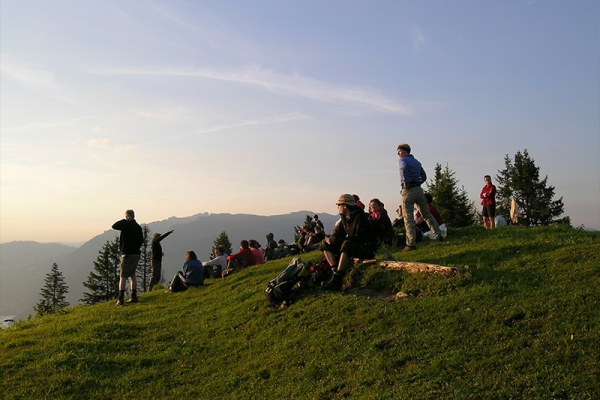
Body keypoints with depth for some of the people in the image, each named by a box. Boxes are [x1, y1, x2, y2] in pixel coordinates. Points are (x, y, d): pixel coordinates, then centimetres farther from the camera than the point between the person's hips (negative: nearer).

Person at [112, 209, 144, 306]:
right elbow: (141, 240, 14)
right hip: (136, 254, 7)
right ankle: (134, 297, 20)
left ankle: (121, 299, -8)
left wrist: (125, 220, 2)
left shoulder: (126, 225, -13)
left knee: (123, 276, -4)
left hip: (127, 254, -7)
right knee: (132, 275, 17)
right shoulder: (138, 227, 8)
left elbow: (114, 226, -5)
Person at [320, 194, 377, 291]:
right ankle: (335, 271, -18)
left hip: (366, 248, -8)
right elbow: (336, 234, 4)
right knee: (325, 244, -3)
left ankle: (336, 280, -40)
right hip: (352, 246, 8)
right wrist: (331, 239, -21)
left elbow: (359, 237, -26)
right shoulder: (344, 218, 7)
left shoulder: (360, 217, -17)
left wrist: (338, 239, -25)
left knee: (347, 245, -39)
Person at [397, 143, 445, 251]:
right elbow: (424, 177, 21)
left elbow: (404, 169, -27)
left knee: (408, 218, -4)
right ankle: (439, 235, 14)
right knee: (426, 214, 16)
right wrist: (416, 184, 15)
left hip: (408, 190, -6)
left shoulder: (402, 160, -3)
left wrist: (405, 184, -18)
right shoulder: (416, 161, 19)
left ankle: (411, 244, -6)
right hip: (418, 189, 7)